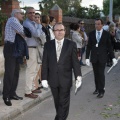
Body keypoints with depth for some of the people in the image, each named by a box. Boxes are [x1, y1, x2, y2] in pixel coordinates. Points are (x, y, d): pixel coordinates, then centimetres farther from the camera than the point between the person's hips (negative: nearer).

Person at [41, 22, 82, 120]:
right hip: (53, 79, 2)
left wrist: (78, 76, -12)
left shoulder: (71, 44, -2)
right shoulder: (48, 45, 3)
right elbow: (45, 63, 3)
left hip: (65, 79, -2)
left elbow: (75, 62, -4)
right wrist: (44, 78, -1)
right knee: (57, 101, 13)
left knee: (64, 102, 4)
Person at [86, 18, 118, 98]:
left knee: (101, 74, -5)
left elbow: (109, 46, 1)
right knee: (96, 74, 9)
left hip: (102, 57, -2)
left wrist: (113, 57, -2)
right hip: (94, 57, 2)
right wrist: (87, 57, -1)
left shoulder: (106, 34, -2)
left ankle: (101, 91, 4)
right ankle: (97, 88, 22)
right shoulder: (91, 34, 2)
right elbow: (89, 46, 4)